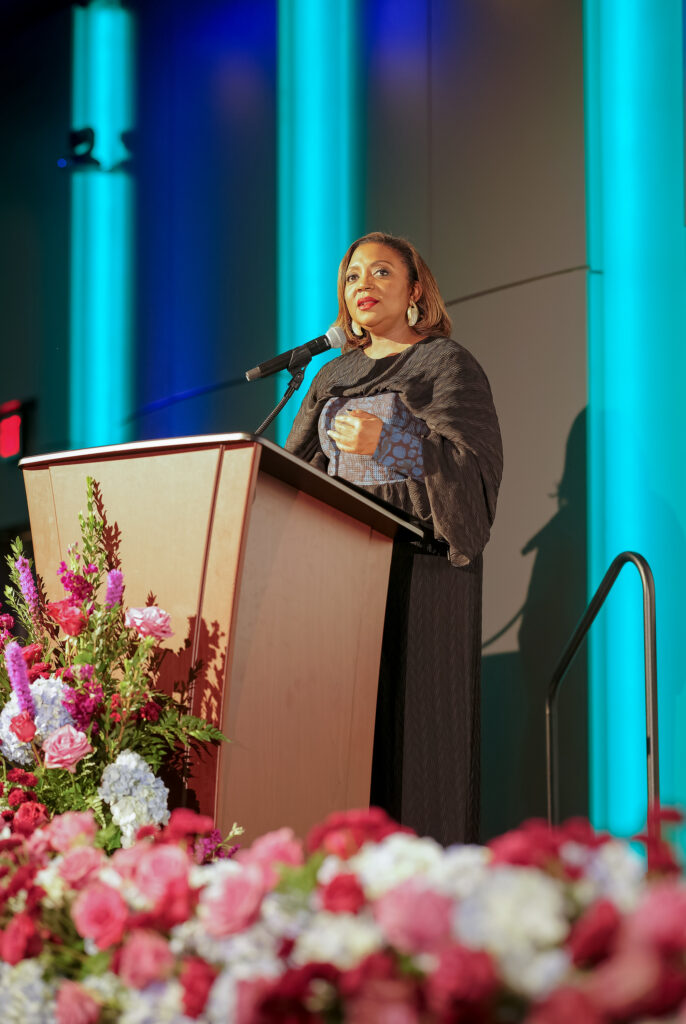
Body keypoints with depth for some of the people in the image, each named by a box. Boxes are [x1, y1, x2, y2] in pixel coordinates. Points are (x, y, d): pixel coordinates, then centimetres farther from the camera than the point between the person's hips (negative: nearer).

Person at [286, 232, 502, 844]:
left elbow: (474, 464, -11)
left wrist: (389, 444, -25)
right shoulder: (334, 377, 20)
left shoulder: (447, 364, 2)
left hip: (416, 567, -5)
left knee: (407, 725, -10)